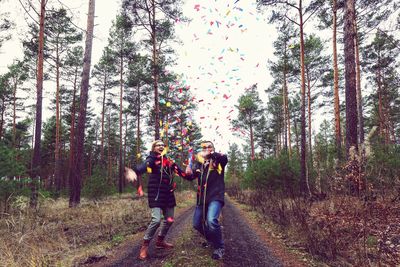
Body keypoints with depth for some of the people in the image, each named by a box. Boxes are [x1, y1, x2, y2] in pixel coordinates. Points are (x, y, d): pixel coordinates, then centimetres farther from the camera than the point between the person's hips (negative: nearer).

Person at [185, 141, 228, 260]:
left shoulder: (218, 160, -4)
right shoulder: (199, 161, 11)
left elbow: (225, 158, -26)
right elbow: (192, 176, 8)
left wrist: (210, 154, -31)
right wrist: (189, 173, -12)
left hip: (215, 197, -6)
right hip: (202, 198, 6)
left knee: (211, 220, -27)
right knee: (197, 224, 12)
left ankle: (219, 248, -4)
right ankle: (211, 239, 41)